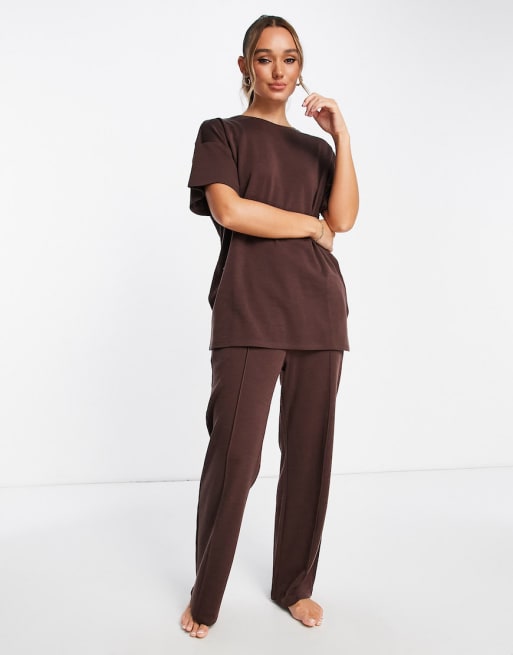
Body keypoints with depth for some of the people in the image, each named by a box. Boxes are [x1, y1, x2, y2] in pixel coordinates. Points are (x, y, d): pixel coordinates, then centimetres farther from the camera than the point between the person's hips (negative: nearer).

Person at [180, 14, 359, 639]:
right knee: (233, 456, -6)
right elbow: (229, 211, -8)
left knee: (309, 453, 5)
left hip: (317, 311, 5)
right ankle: (205, 597, 13)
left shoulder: (316, 147, 22)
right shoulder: (221, 134, 11)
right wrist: (310, 224, -1)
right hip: (249, 311, -4)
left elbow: (344, 218, 4)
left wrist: (341, 135, -1)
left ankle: (294, 585, 22)